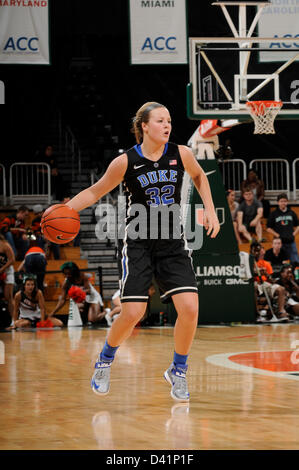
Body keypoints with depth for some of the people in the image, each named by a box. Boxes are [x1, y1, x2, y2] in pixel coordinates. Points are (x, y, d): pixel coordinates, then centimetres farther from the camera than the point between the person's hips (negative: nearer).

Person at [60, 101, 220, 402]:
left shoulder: (181, 154, -3)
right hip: (138, 243, -3)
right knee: (133, 313, -11)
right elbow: (96, 191, 2)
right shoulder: (126, 162, -10)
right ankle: (105, 361, 19)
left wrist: (210, 209, 10)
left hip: (172, 244, 3)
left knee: (189, 308, -12)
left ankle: (178, 371, 11)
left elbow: (199, 176, 20)